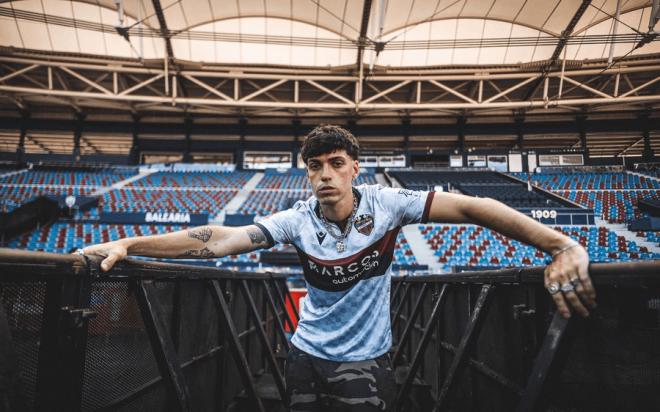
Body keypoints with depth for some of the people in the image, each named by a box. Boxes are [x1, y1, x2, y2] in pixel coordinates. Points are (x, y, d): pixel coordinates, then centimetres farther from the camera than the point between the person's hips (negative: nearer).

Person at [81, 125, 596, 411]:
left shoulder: (385, 204, -16)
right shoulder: (298, 220, -12)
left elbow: (471, 207, -20)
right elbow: (218, 239, -16)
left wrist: (563, 246, -27)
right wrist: (127, 244, -23)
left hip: (365, 362, -2)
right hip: (307, 357, 2)